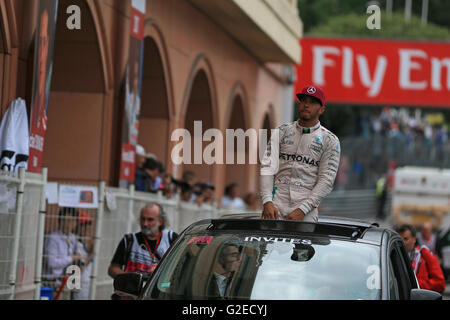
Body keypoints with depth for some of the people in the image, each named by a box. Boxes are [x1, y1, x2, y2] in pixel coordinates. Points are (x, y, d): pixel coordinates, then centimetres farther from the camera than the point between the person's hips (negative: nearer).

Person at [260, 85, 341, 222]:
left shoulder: (330, 141, 8)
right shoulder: (282, 132, 15)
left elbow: (326, 181, -1)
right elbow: (268, 167, 6)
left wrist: (302, 210, -13)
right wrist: (267, 201, -10)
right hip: (276, 204, 1)